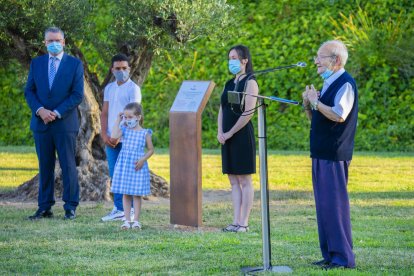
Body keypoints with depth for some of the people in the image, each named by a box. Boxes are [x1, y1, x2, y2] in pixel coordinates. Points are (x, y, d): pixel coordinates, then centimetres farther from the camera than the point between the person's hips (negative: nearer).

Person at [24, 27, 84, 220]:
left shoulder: (75, 64, 1)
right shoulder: (36, 63, 10)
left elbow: (78, 95, -5)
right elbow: (29, 91, 7)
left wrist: (57, 113, -13)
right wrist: (40, 110, -11)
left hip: (65, 123, -3)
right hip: (41, 123, 3)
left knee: (68, 166, -1)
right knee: (45, 166, 5)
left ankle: (70, 207, 4)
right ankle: (44, 208, 7)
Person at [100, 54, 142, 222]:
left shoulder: (133, 88, -4)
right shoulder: (109, 88, 13)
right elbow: (105, 113, 12)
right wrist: (104, 135, -2)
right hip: (111, 138, 5)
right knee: (115, 175, 6)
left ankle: (130, 210, -1)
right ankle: (118, 209, 10)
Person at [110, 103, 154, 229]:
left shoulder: (145, 133, -2)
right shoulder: (124, 130, 3)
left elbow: (150, 150, 4)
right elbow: (113, 136, -16)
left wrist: (143, 159, -12)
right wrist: (118, 120, -9)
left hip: (137, 167, -2)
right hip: (124, 166, 2)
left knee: (137, 194, 2)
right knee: (126, 194, 5)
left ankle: (136, 220, 9)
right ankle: (127, 220, 11)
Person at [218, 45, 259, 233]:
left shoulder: (250, 83, -7)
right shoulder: (229, 84, 16)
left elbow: (248, 113, -15)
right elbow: (222, 110, 15)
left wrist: (230, 133, -13)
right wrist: (220, 132, 0)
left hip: (242, 136, -8)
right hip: (227, 138, 8)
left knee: (244, 180, -4)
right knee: (233, 181, 7)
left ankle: (244, 223, -3)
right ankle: (236, 221, 9)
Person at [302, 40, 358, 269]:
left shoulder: (345, 83, -11)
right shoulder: (327, 84, 18)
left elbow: (339, 115, -24)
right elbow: (316, 119, 24)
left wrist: (316, 102, -14)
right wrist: (308, 104, 5)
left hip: (334, 155, -10)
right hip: (321, 153, 10)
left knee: (334, 203, -9)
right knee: (323, 205, 11)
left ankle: (343, 257, -6)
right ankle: (329, 255, 16)